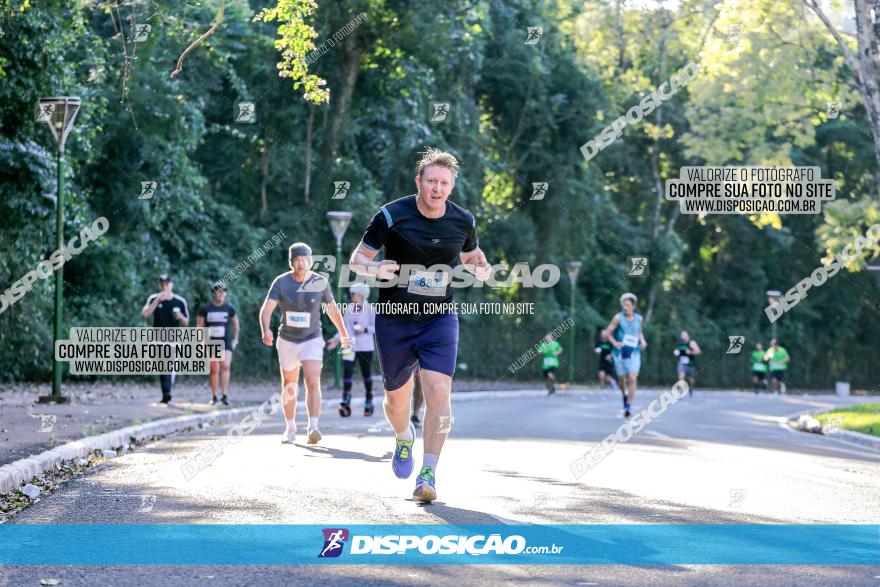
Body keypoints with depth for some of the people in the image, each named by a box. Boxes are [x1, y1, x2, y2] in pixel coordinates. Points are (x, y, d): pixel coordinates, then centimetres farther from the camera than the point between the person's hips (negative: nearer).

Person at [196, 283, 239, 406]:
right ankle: (214, 396, 12)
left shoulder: (229, 309, 5)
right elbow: (199, 326, 5)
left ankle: (225, 395, -18)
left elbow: (235, 324, 18)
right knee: (214, 369, 2)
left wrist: (235, 339, 11)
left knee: (225, 366, -17)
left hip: (226, 343, 0)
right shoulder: (205, 309, 1)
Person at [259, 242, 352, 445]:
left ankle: (313, 428, -27)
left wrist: (344, 334, 12)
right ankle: (290, 428, 28)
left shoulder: (320, 282, -7)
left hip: (312, 340, -1)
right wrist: (266, 330, -38)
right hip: (287, 341, 1)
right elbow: (266, 309, -19)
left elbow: (333, 310, 7)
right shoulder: (281, 282, -10)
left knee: (312, 382, -19)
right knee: (289, 386, 12)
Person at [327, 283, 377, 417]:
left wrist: (365, 329, -18)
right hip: (350, 346, 3)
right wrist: (336, 339, 2)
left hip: (365, 347, -3)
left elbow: (377, 327, -4)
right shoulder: (348, 309, 8)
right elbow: (344, 328, 13)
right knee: (347, 370, -13)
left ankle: (369, 402, 23)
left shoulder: (370, 309, -4)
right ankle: (346, 403, -18)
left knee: (366, 373, 7)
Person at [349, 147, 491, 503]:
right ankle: (404, 438, 46)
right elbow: (357, 259, -3)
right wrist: (375, 268, -26)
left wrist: (480, 269, -4)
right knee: (396, 397, 11)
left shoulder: (463, 221, 0)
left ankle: (428, 474, -13)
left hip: (440, 318, 1)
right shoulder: (392, 216, -10)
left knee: (438, 391, -17)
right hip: (394, 318, -1)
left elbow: (471, 255, 20)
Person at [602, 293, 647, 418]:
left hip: (634, 353, 1)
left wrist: (642, 340, 3)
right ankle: (625, 395, 41)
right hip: (620, 352, -1)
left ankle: (628, 407, -12)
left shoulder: (638, 318, 5)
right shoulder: (618, 317, -6)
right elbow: (608, 332, -2)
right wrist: (615, 343, -15)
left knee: (632, 379, -13)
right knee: (621, 379, 10)